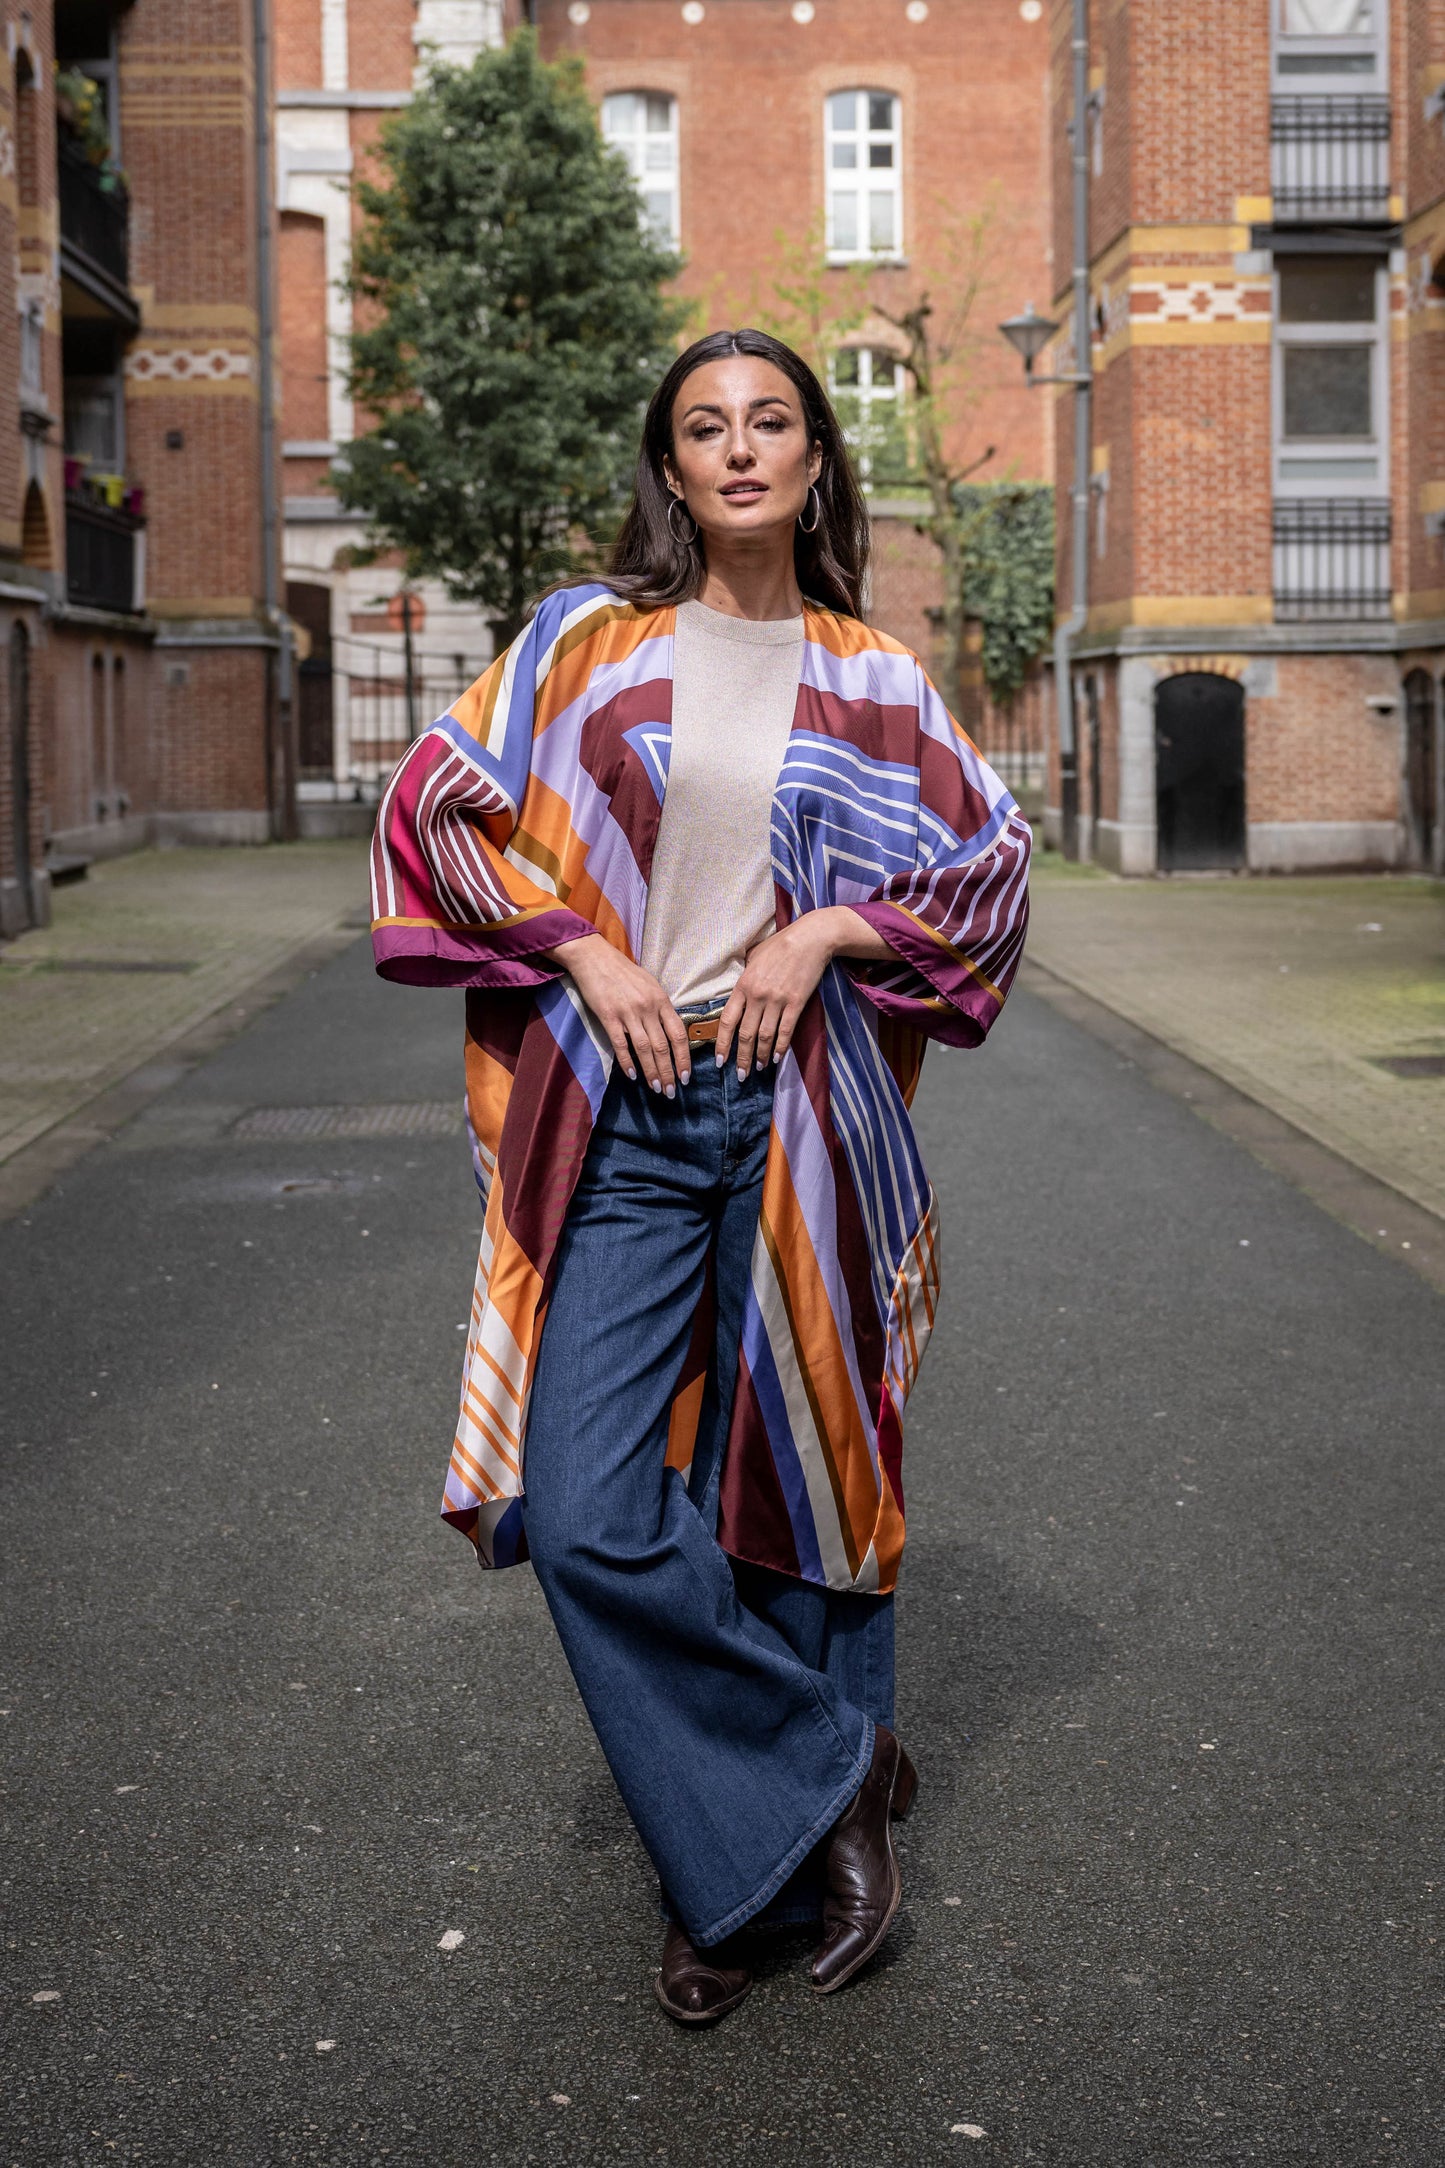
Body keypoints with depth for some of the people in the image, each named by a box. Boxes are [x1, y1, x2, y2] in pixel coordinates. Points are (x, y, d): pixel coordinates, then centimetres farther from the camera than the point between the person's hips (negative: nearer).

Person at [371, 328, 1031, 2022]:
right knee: (588, 1516, -11)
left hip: (800, 1117, 0)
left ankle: (745, 1870, 23)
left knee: (784, 1486, 5)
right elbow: (435, 803, 5)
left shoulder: (869, 682, 8)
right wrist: (583, 952, -7)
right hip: (624, 1120, 0)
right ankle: (836, 1773, 8)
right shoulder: (588, 641, 6)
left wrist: (823, 935, -5)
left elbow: (991, 865, 10)